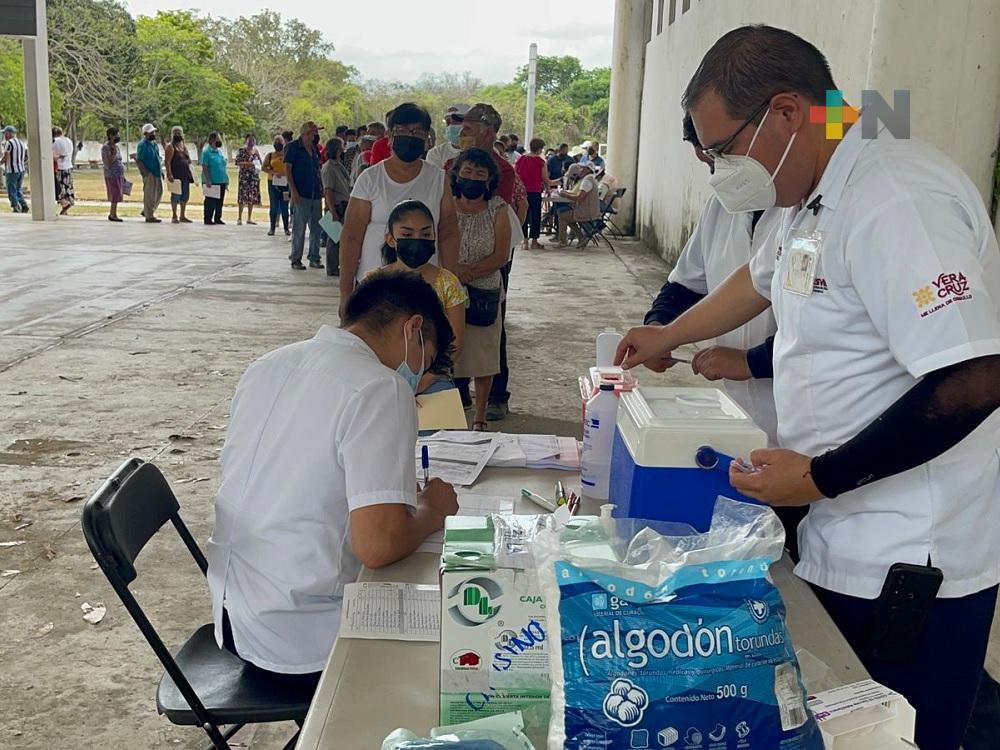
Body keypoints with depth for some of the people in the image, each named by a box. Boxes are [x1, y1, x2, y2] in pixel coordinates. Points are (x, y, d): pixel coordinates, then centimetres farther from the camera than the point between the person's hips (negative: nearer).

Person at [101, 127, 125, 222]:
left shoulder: (115, 146, 14)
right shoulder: (106, 147, -12)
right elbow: (109, 162, -21)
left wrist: (123, 175, 19)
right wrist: (114, 151, -21)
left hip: (119, 175, 8)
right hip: (112, 175, -8)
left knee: (117, 195, 9)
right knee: (116, 194, -9)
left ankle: (112, 214, 16)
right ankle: (113, 215, -4)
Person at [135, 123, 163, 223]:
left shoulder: (155, 143, 15)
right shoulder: (142, 145, -11)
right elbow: (138, 161, -15)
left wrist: (161, 170, 15)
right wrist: (147, 173, -20)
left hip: (158, 173, 9)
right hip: (149, 175, -9)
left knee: (159, 193, 13)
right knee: (149, 194, -4)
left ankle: (146, 211, 26)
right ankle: (149, 216, 3)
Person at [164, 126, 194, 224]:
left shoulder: (184, 146, 16)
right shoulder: (170, 146, -6)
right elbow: (167, 162, -13)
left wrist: (190, 173, 15)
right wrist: (169, 174, -22)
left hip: (185, 175, 7)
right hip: (176, 176, -7)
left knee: (185, 196, 9)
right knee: (176, 196, -3)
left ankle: (182, 216, 18)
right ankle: (174, 217, 4)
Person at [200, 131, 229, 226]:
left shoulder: (220, 151, 14)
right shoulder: (206, 151, -8)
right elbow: (204, 167, -13)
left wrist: (226, 179, 15)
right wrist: (208, 180, -19)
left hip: (221, 181, 7)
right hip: (212, 182, -7)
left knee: (220, 201, 10)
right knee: (211, 201, -2)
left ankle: (218, 218, 19)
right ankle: (208, 219, 5)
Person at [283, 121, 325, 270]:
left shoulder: (315, 148, 14)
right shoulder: (293, 147, -4)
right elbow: (287, 169, -8)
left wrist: (321, 188, 12)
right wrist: (293, 190, -15)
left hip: (316, 193, 6)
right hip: (301, 193, -6)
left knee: (316, 227, 7)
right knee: (299, 227, -3)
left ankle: (314, 258, 16)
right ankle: (296, 259, 4)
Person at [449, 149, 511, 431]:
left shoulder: (498, 209, 2)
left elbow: (501, 256, -5)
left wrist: (469, 271, -17)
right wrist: (453, 270, -20)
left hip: (485, 294, 0)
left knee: (483, 359, 7)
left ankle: (480, 417, 21)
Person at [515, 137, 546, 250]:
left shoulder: (521, 159, 3)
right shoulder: (540, 161, -7)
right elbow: (544, 179, -3)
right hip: (535, 191, -4)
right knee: (535, 215, 6)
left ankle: (525, 241, 9)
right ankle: (534, 242, 8)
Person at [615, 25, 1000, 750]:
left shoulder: (896, 201, -24)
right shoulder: (815, 200, 10)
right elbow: (762, 279, 30)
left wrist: (819, 478, -22)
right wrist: (668, 336, 38)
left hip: (907, 566, -9)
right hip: (842, 544, 9)